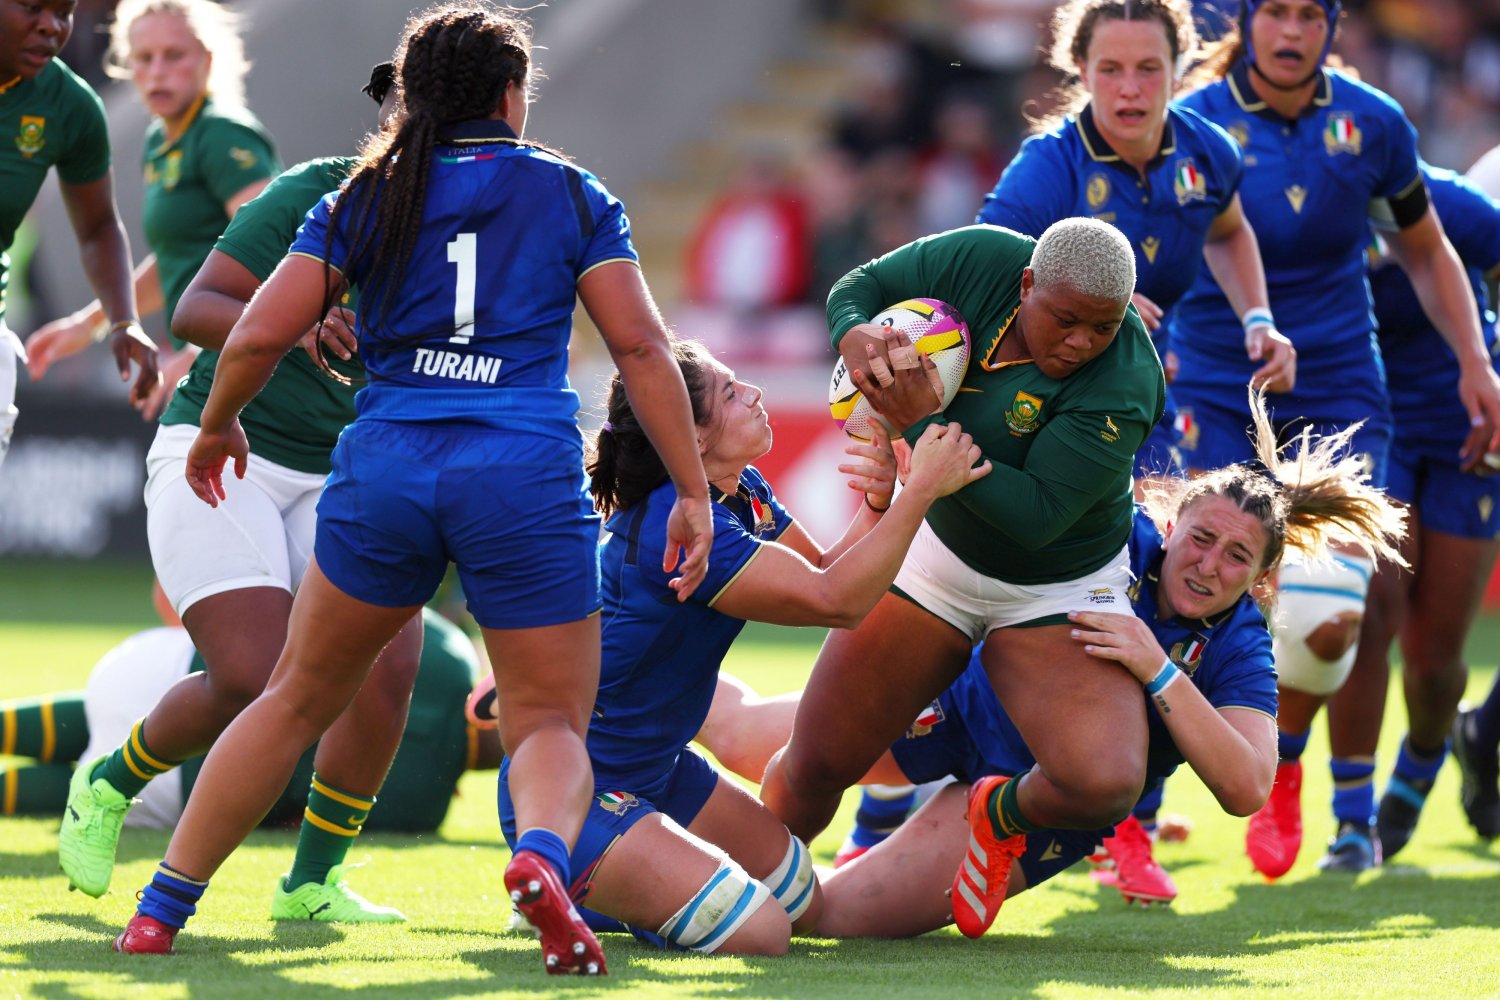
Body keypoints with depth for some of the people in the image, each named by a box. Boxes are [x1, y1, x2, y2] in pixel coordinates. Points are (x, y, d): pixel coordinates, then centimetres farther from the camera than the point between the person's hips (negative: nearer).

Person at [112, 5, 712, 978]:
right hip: (527, 476, -2)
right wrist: (693, 491, 5)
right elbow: (640, 346, 3)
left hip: (385, 465, 2)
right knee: (551, 721, 8)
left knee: (299, 697, 18)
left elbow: (260, 335, 6)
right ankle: (544, 854, -27)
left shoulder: (363, 202, 11)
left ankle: (161, 911, 17)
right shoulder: (573, 196, 9)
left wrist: (217, 427, 24)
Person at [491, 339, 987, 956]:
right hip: (574, 798, -10)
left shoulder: (742, 492, 3)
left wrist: (877, 504, -12)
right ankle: (566, 895, 0)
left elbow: (826, 573, 7)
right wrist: (923, 489, -26)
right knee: (758, 933, -22)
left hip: (657, 768, 10)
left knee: (807, 903, 12)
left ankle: (599, 887, 23)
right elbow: (834, 601, -29)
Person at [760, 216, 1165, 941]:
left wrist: (923, 425, -35)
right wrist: (856, 337, -25)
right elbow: (859, 288, -2)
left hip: (1061, 594, -3)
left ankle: (1001, 817, 9)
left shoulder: (1123, 385, -30)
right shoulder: (978, 260, -18)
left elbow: (1036, 516, -33)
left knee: (1104, 786, -25)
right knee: (815, 767, 2)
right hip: (938, 549, 3)